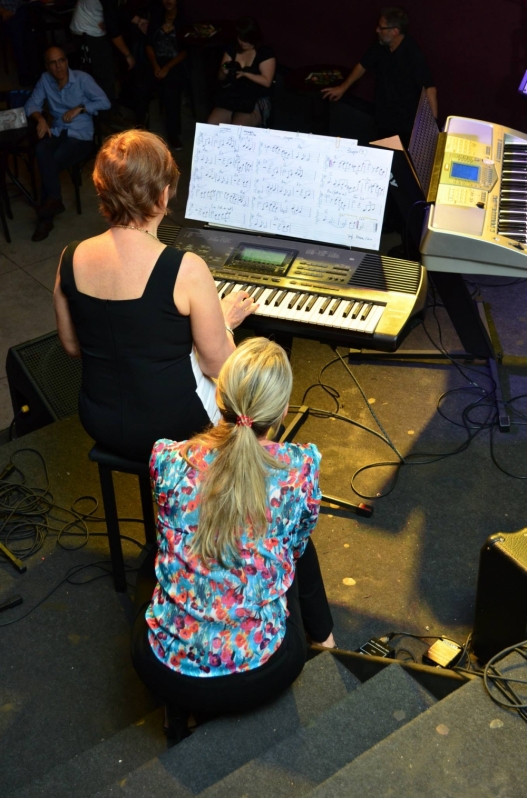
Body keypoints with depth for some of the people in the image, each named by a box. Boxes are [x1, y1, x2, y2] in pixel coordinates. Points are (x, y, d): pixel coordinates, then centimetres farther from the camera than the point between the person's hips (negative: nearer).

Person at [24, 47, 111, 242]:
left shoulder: (82, 78, -4)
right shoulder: (45, 80, 7)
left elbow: (104, 102, -9)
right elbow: (31, 104, 8)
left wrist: (79, 108, -16)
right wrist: (40, 118, -13)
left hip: (81, 135, -3)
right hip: (57, 132, 3)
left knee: (52, 161, -28)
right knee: (41, 150, -32)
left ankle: (45, 217, -21)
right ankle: (54, 200, -27)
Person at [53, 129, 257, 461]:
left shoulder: (71, 258, -10)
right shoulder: (186, 269, -25)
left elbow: (73, 346, 5)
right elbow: (218, 366, -15)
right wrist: (225, 322, 5)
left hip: (99, 423, 5)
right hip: (167, 428, -5)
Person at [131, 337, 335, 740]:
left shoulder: (167, 459, -12)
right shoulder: (301, 466, -15)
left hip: (166, 672, 0)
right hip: (260, 675, 0)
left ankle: (180, 707, 27)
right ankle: (322, 635, 44)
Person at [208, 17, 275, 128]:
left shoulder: (265, 53, -3)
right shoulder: (232, 50, 11)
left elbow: (266, 82, -10)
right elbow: (221, 78, 13)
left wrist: (245, 74, -20)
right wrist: (224, 72, -11)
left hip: (256, 101, -4)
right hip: (230, 98, 5)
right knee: (212, 124, -23)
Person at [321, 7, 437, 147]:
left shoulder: (413, 54, -23)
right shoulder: (380, 47, -3)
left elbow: (430, 88, -27)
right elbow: (363, 65, 16)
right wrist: (343, 88, 23)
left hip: (406, 124, -6)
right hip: (383, 119, 7)